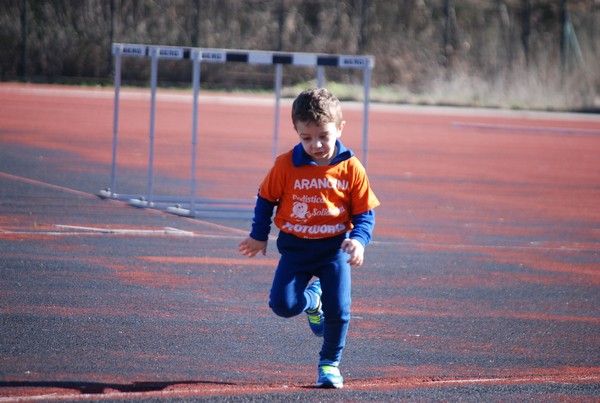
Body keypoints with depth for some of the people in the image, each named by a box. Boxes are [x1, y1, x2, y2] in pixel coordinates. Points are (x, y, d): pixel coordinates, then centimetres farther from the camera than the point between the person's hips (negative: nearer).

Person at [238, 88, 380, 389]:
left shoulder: (351, 169, -8)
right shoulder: (286, 165, -9)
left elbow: (365, 212, -2)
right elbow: (266, 198, 7)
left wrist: (359, 239, -20)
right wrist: (259, 236, 10)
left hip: (335, 249, 0)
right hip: (295, 248, 1)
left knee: (338, 309, -8)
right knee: (283, 305, -12)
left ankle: (330, 363, 17)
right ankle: (312, 300, 24)